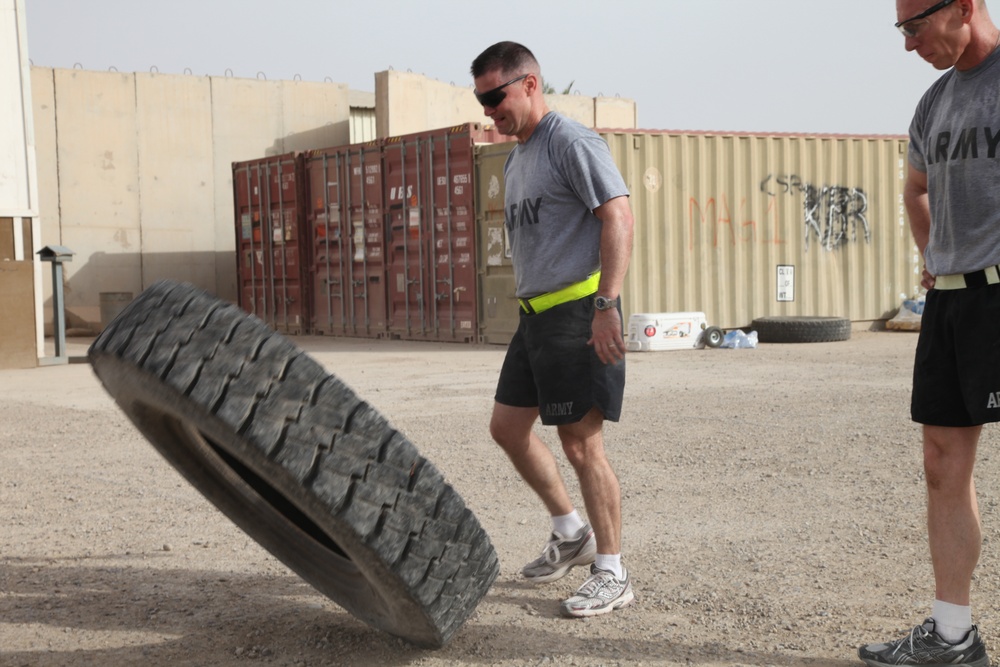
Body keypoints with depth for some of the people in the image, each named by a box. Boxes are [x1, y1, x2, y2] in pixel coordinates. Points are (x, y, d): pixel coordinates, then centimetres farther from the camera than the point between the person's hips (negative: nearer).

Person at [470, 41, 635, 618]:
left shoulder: (572, 142, -10)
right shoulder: (517, 158, 19)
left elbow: (618, 216, -19)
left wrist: (607, 305, -26)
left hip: (577, 309, -10)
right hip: (535, 311, 10)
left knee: (582, 444, -6)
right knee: (508, 427, 13)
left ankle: (613, 574, 5)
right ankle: (572, 534, 27)